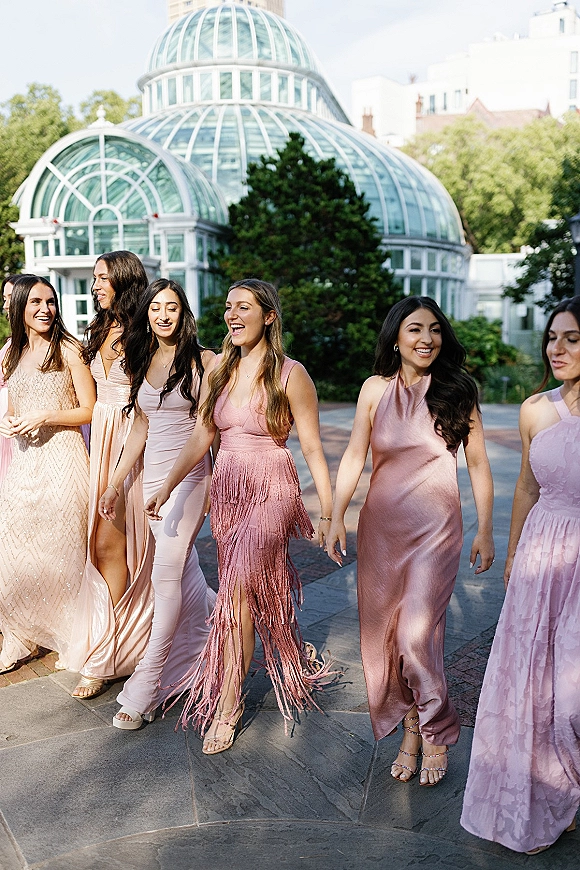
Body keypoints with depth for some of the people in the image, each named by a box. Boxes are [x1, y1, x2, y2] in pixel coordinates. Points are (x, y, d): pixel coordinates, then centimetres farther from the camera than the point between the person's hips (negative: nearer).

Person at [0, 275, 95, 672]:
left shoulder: (68, 349, -4)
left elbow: (89, 411, -5)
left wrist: (45, 417, -16)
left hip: (62, 457, -5)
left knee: (61, 548, -2)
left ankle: (72, 640, 15)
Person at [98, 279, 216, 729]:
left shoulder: (203, 361, -5)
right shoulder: (140, 362, 10)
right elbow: (141, 426, 15)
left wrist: (218, 482, -9)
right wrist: (114, 483, 15)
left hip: (190, 475, -5)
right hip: (153, 474, 6)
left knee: (167, 575, -8)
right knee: (184, 568, 12)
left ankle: (147, 689, 0)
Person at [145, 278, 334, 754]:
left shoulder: (290, 374, -10)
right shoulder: (218, 368, 6)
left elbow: (313, 448, -7)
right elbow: (200, 438, 10)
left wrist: (328, 514, -8)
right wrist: (166, 487, 4)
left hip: (272, 492, -5)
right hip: (226, 490, 6)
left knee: (238, 590, -13)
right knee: (258, 590, 14)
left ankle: (226, 705, 1)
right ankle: (293, 663, 38)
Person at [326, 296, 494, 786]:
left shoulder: (458, 390, -3)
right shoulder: (376, 389, 1)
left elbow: (478, 464, 2)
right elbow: (354, 456, 2)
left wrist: (485, 531, 3)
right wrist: (337, 517, -6)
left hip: (435, 528, -3)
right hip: (380, 525, 3)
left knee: (418, 634, -8)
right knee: (382, 631, 8)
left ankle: (436, 734, 18)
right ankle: (409, 728, 28)